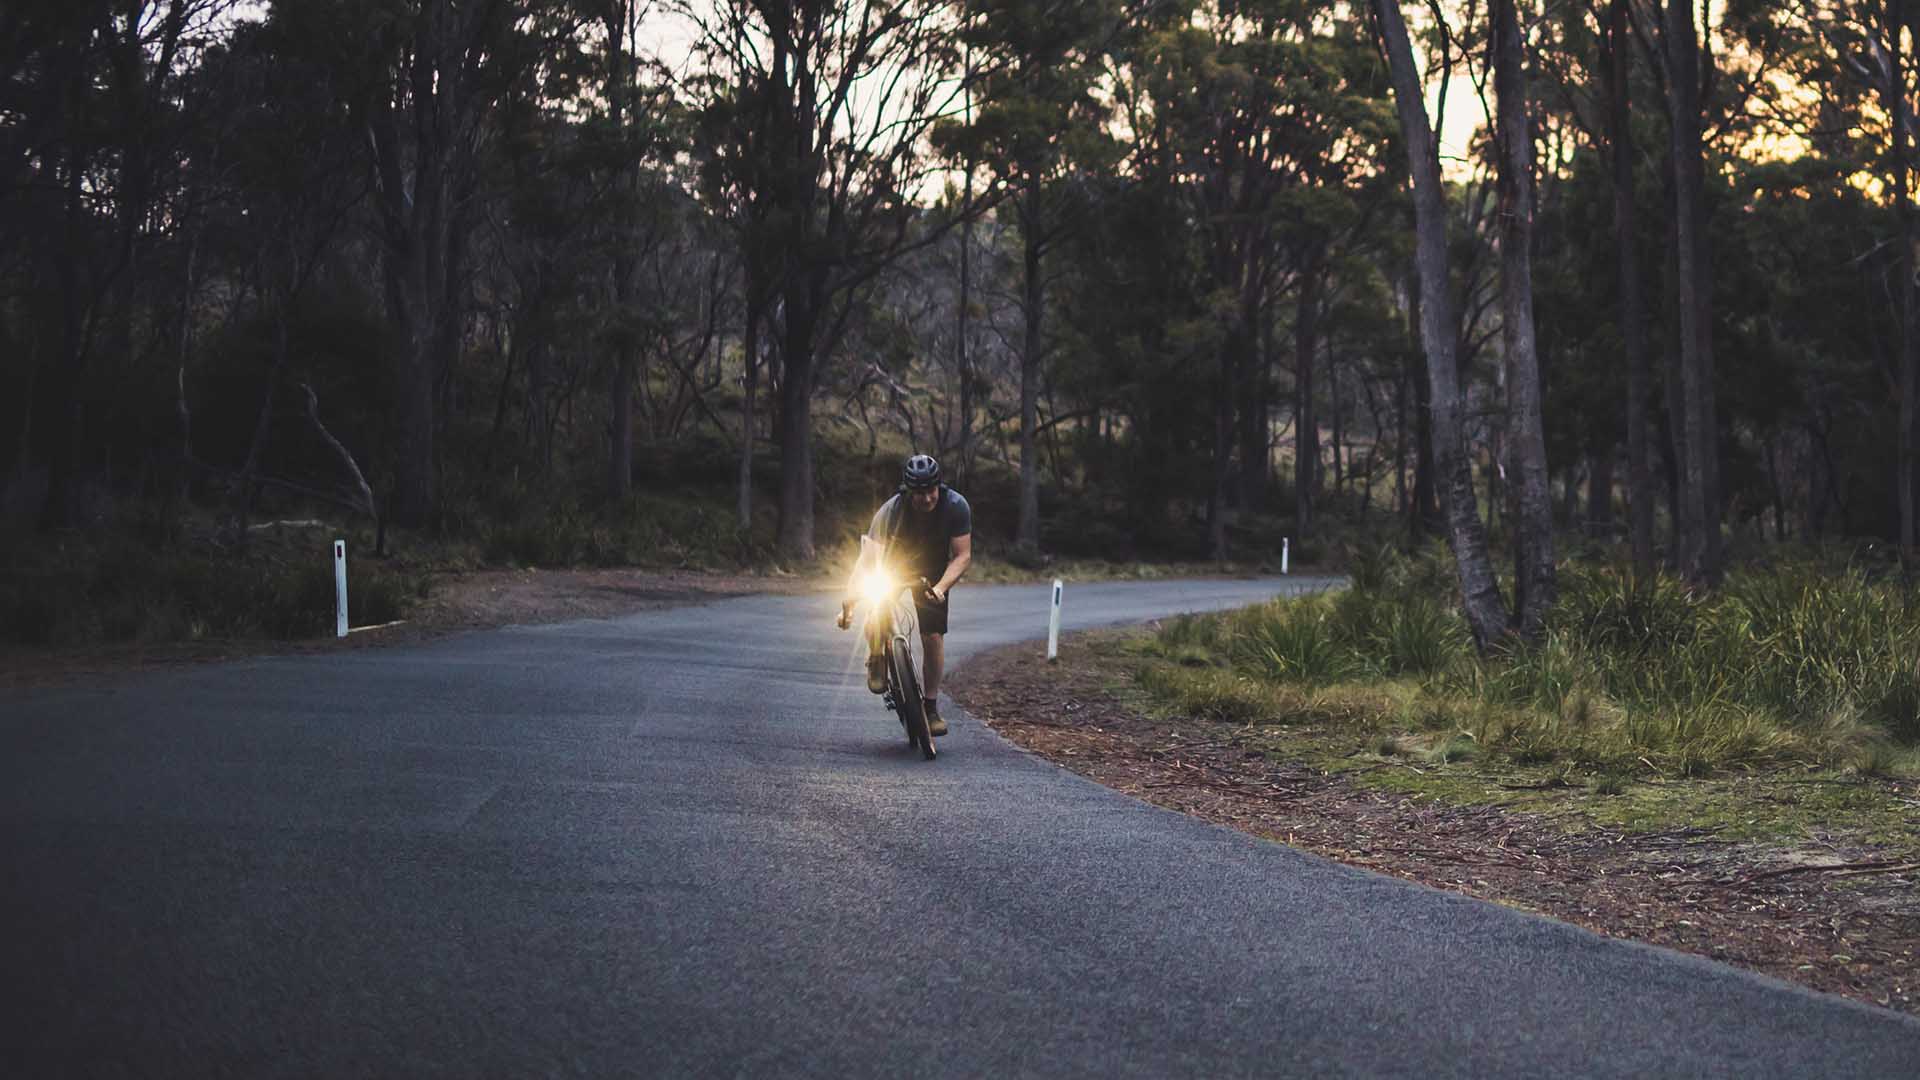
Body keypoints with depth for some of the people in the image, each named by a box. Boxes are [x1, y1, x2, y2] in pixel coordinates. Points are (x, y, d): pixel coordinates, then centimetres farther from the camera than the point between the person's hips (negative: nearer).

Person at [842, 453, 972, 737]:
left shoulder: (956, 506, -28)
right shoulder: (891, 511, -33)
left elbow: (963, 556, -25)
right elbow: (867, 559, -37)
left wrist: (940, 588, -42)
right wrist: (848, 603, -49)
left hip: (932, 572, 1)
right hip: (893, 566, -1)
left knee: (933, 636, -9)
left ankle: (931, 706, 6)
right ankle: (876, 661, 2)